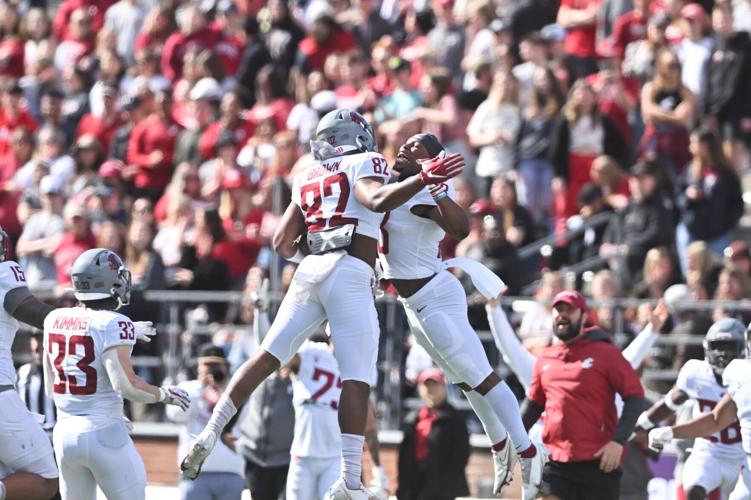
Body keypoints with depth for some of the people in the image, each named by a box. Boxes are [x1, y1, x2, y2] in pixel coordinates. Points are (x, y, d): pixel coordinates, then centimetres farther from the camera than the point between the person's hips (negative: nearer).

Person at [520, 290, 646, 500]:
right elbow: (534, 403, 24)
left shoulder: (604, 353, -3)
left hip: (598, 461, -4)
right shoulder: (545, 360, 13)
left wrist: (618, 441, -17)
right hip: (556, 461, 4)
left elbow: (635, 396, -7)